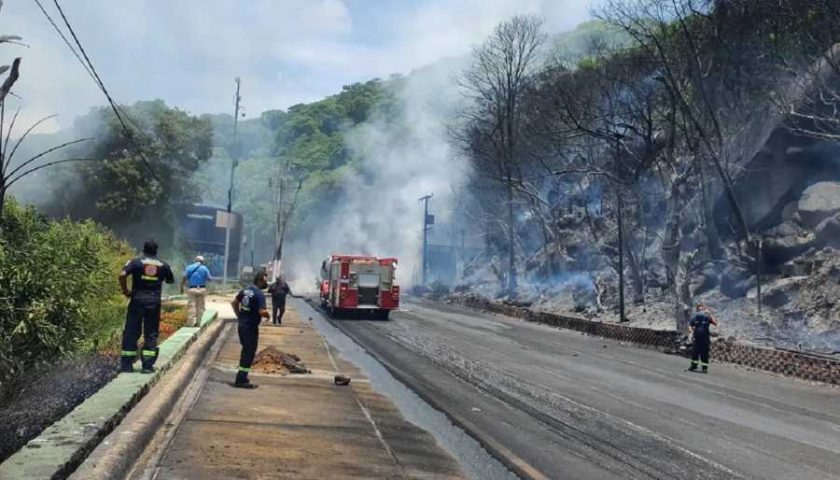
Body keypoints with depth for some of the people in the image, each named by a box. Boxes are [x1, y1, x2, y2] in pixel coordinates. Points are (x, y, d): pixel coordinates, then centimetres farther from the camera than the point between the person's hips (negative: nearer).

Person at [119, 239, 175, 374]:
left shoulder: (136, 262, -1)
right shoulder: (163, 265, 7)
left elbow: (122, 275, -16)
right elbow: (171, 281, 19)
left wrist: (125, 291, -4)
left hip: (137, 300, -1)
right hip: (154, 302, 2)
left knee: (131, 333, 6)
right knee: (151, 334, 7)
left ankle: (126, 364, 7)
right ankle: (148, 365, 5)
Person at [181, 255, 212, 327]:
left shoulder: (189, 267, 4)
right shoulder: (204, 268, 3)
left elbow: (184, 278, -4)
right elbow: (209, 279, 2)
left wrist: (181, 287, 2)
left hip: (192, 289, 0)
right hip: (202, 289, 0)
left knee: (191, 306, 0)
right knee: (200, 307, 8)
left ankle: (190, 323, -5)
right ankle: (198, 323, 10)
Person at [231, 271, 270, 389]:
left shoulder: (245, 290, 8)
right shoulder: (259, 294, -18)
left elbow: (234, 303, 16)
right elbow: (262, 312, -27)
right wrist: (267, 314, -5)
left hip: (241, 325, 9)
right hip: (251, 327, -8)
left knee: (245, 350, 21)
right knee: (249, 353, 0)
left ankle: (242, 376, 28)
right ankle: (241, 380, 2)